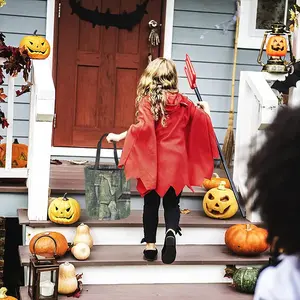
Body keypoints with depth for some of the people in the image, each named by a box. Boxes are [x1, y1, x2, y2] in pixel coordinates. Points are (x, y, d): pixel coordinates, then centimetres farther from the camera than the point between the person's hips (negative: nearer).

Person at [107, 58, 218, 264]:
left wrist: (119, 137, -15)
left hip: (153, 161, -2)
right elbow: (203, 120, 13)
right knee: (172, 202, 11)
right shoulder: (182, 102, 3)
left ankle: (150, 245, 15)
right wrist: (206, 111, 35)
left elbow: (143, 127, -23)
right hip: (176, 161, 2)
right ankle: (171, 232, -16)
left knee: (151, 203, 11)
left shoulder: (147, 101, -8)